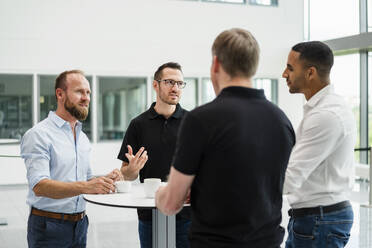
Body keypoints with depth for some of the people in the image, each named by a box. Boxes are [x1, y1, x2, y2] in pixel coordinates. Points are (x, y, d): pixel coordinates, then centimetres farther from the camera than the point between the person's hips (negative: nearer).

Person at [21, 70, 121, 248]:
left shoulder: (83, 138, 14)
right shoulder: (38, 135, -11)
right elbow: (39, 186, -23)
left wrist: (103, 181, 0)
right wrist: (85, 187, -34)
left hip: (79, 225, 7)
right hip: (49, 227, -7)